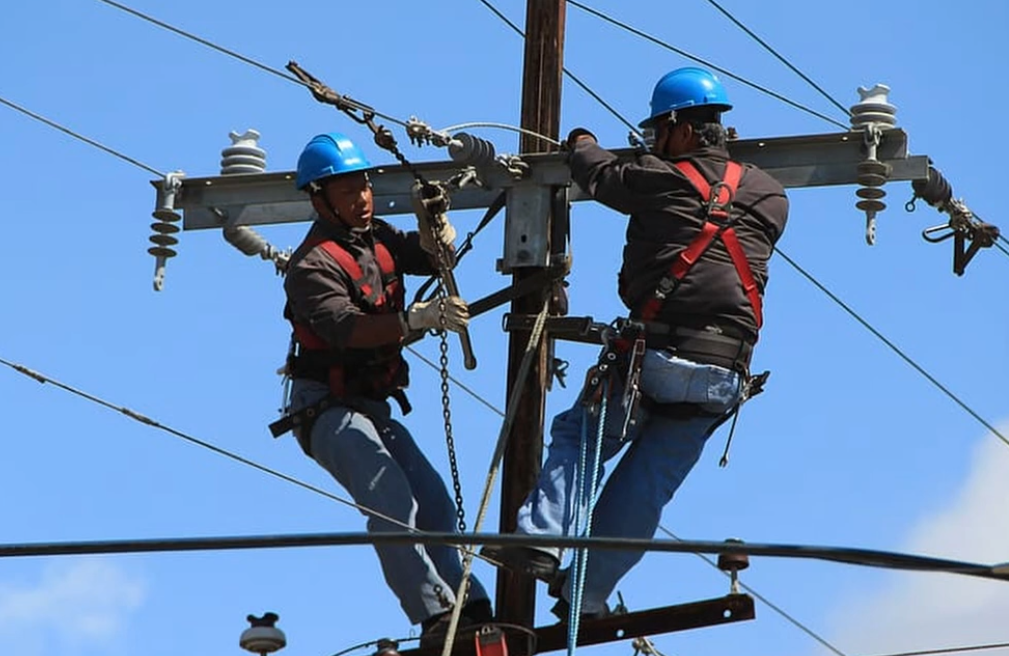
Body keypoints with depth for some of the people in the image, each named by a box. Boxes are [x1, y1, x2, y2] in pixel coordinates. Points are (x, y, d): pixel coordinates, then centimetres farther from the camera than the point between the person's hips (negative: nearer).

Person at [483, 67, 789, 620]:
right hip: (723, 377, 4)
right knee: (649, 485, 10)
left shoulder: (661, 180, 0)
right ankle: (587, 592, 8)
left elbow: (600, 175, 17)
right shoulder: (771, 198, 12)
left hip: (655, 357, -4)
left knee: (576, 436, 14)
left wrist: (582, 143, 41)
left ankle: (542, 538, -4)